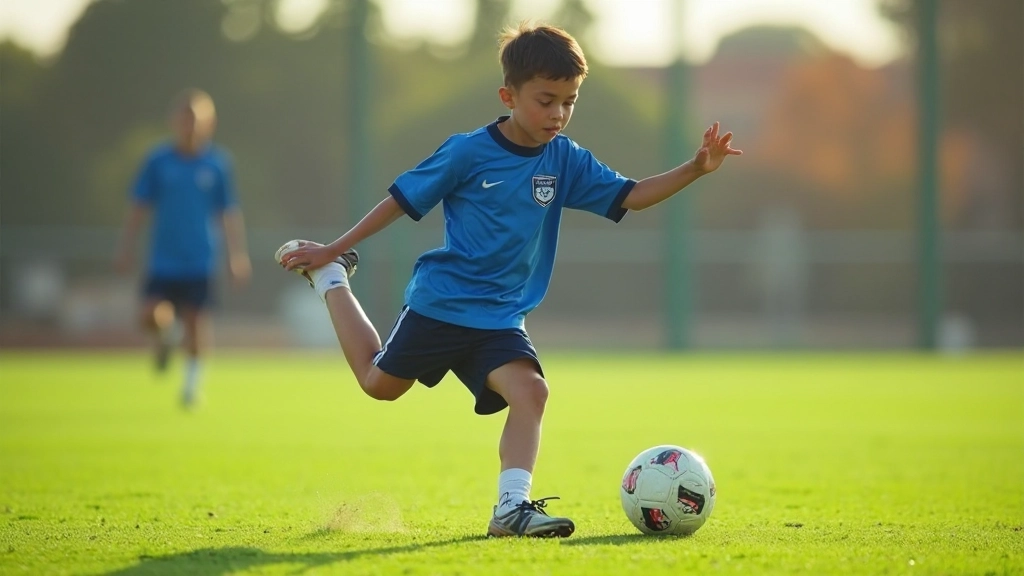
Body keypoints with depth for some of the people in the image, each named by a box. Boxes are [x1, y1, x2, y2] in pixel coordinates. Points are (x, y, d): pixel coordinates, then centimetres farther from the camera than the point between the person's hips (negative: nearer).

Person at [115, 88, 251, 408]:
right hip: (163, 258, 0)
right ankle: (164, 337, 23)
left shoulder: (218, 163, -1)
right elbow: (139, 207, 6)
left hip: (200, 260, 0)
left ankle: (192, 381, 18)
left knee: (195, 321, -2)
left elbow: (230, 213, 5)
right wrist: (126, 246, 5)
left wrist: (238, 255, 3)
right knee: (151, 315, -13)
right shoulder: (158, 160, -1)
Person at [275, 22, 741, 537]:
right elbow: (402, 200, -6)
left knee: (529, 391, -21)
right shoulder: (468, 153, -14)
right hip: (439, 302, -3)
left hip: (501, 316, 3)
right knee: (378, 382, 15)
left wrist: (696, 169, -18)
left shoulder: (565, 161, -2)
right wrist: (332, 249, 0)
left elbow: (630, 196, -3)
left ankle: (511, 508, -24)